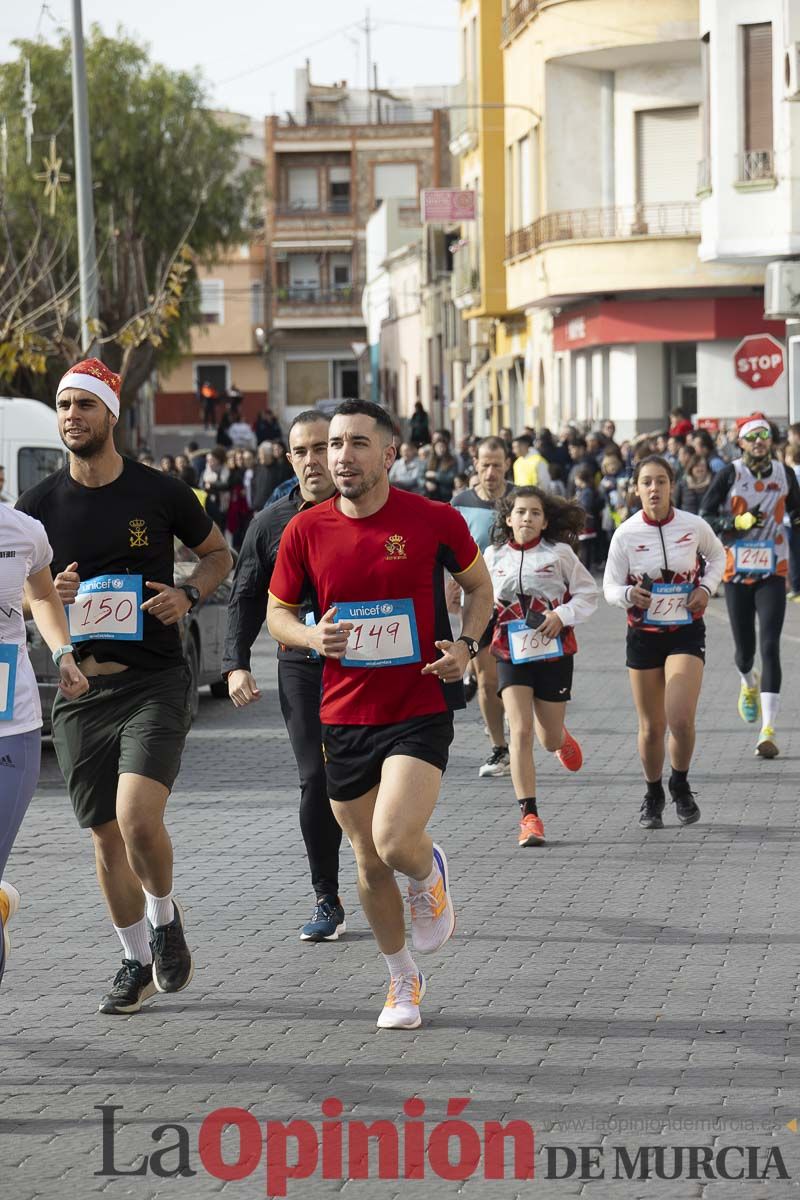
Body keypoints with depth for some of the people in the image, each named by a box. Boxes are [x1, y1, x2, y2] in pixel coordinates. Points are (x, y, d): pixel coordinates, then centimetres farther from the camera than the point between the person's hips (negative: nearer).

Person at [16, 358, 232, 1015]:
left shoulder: (160, 492, -2)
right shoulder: (40, 504, 3)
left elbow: (218, 554, 13)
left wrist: (188, 593, -7)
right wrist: (48, 594, -10)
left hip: (153, 682, -3)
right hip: (79, 688, 3)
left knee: (138, 818, -21)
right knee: (107, 838, 8)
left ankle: (164, 915, 9)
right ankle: (138, 962, 28)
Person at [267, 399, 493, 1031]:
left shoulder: (435, 519, -7)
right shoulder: (306, 530, -2)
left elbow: (479, 584, 10)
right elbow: (277, 611, 10)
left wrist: (467, 645, -7)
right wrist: (313, 636, -12)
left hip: (421, 709, -3)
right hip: (344, 715, 3)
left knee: (396, 842, -21)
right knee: (369, 864, 10)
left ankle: (430, 875, 17)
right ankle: (403, 980, 31)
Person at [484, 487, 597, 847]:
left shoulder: (559, 553, -3)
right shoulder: (494, 555, 3)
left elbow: (588, 593, 3)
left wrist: (562, 616, -13)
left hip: (553, 653, 0)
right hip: (511, 655, 0)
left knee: (549, 739, 10)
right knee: (521, 732, -14)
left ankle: (562, 738, 51)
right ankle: (529, 816, -12)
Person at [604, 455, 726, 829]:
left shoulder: (694, 526, -7)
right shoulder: (626, 534, -8)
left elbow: (716, 555, 15)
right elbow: (610, 588, -2)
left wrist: (706, 587, -3)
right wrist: (629, 595, -24)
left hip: (687, 632, -1)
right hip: (644, 634, 1)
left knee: (681, 719, -16)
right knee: (651, 726, 7)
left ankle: (681, 785, 11)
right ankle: (653, 795, 31)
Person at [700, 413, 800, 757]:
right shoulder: (729, 474, -4)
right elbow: (705, 517, -5)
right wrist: (738, 522, -19)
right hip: (737, 571, 0)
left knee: (770, 646, -12)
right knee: (744, 648, 9)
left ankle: (768, 731, -15)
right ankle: (748, 682, 49)